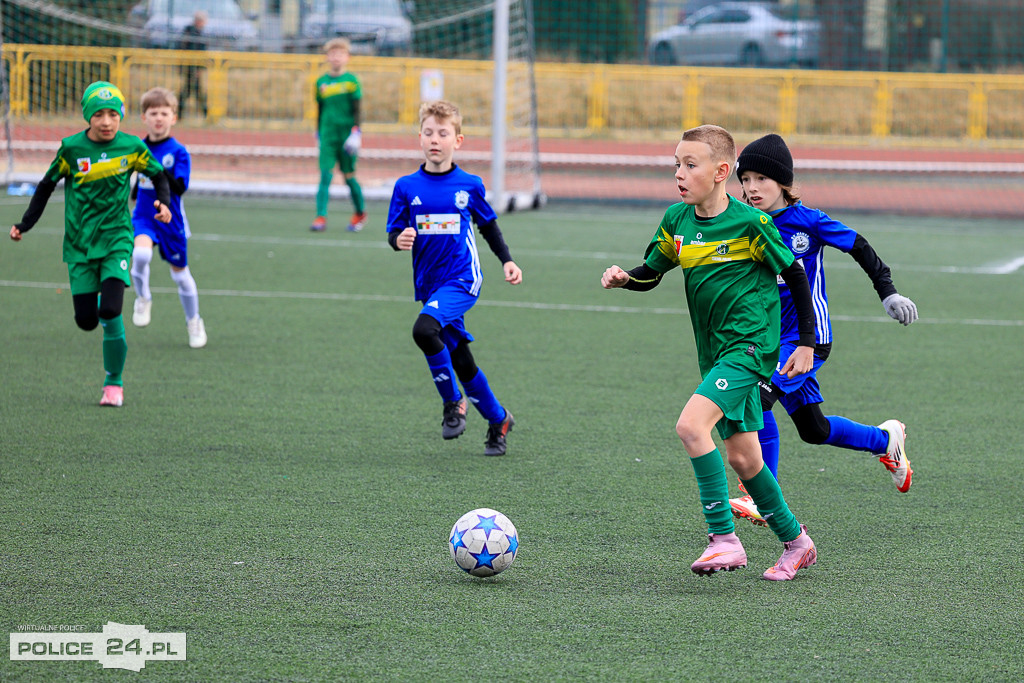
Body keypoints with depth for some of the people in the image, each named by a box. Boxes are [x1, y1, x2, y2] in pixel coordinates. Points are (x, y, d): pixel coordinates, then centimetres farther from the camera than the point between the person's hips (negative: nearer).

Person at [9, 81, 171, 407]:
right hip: (79, 243, 1)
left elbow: (158, 175, 14)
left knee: (110, 312, -17)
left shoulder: (131, 147, -4)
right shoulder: (71, 148, -5)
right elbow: (47, 185, 7)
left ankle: (114, 383, 0)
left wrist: (163, 202, -5)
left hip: (116, 239, -1)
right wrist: (24, 225, 4)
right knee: (86, 319, -2)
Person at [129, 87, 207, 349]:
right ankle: (143, 300, -3)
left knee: (180, 272, 11)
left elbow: (180, 187, -23)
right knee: (140, 254, -29)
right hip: (144, 216, 2)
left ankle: (194, 322, 32)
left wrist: (160, 172, -35)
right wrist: (135, 189, 9)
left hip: (170, 219, -2)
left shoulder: (178, 152, -10)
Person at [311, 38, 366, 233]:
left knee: (349, 176, 5)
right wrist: (319, 133, 16)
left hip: (346, 134, -2)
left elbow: (356, 109, -3)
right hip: (328, 134, 2)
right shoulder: (321, 82, 8)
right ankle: (321, 217, -12)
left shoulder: (351, 81, -1)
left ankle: (360, 212, 25)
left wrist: (356, 132, -12)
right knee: (325, 174, -8)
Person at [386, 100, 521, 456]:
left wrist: (507, 261, 6)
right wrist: (399, 239, -17)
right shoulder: (406, 187, 2)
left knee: (424, 330, -30)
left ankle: (453, 402, -12)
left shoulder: (470, 185, 0)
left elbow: (489, 226, 14)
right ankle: (498, 420, 29)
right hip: (429, 284, 4)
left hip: (462, 279, -4)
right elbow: (394, 233, 5)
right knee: (462, 363, 9)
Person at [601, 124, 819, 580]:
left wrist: (806, 343, -4)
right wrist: (622, 279, -7)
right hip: (715, 352, 7)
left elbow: (794, 276, -4)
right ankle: (795, 542, 27)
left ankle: (724, 539, -20)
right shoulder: (677, 221, 5)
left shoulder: (749, 223, -13)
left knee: (691, 425, -24)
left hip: (750, 345, -7)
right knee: (740, 455, 10)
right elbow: (650, 273, 16)